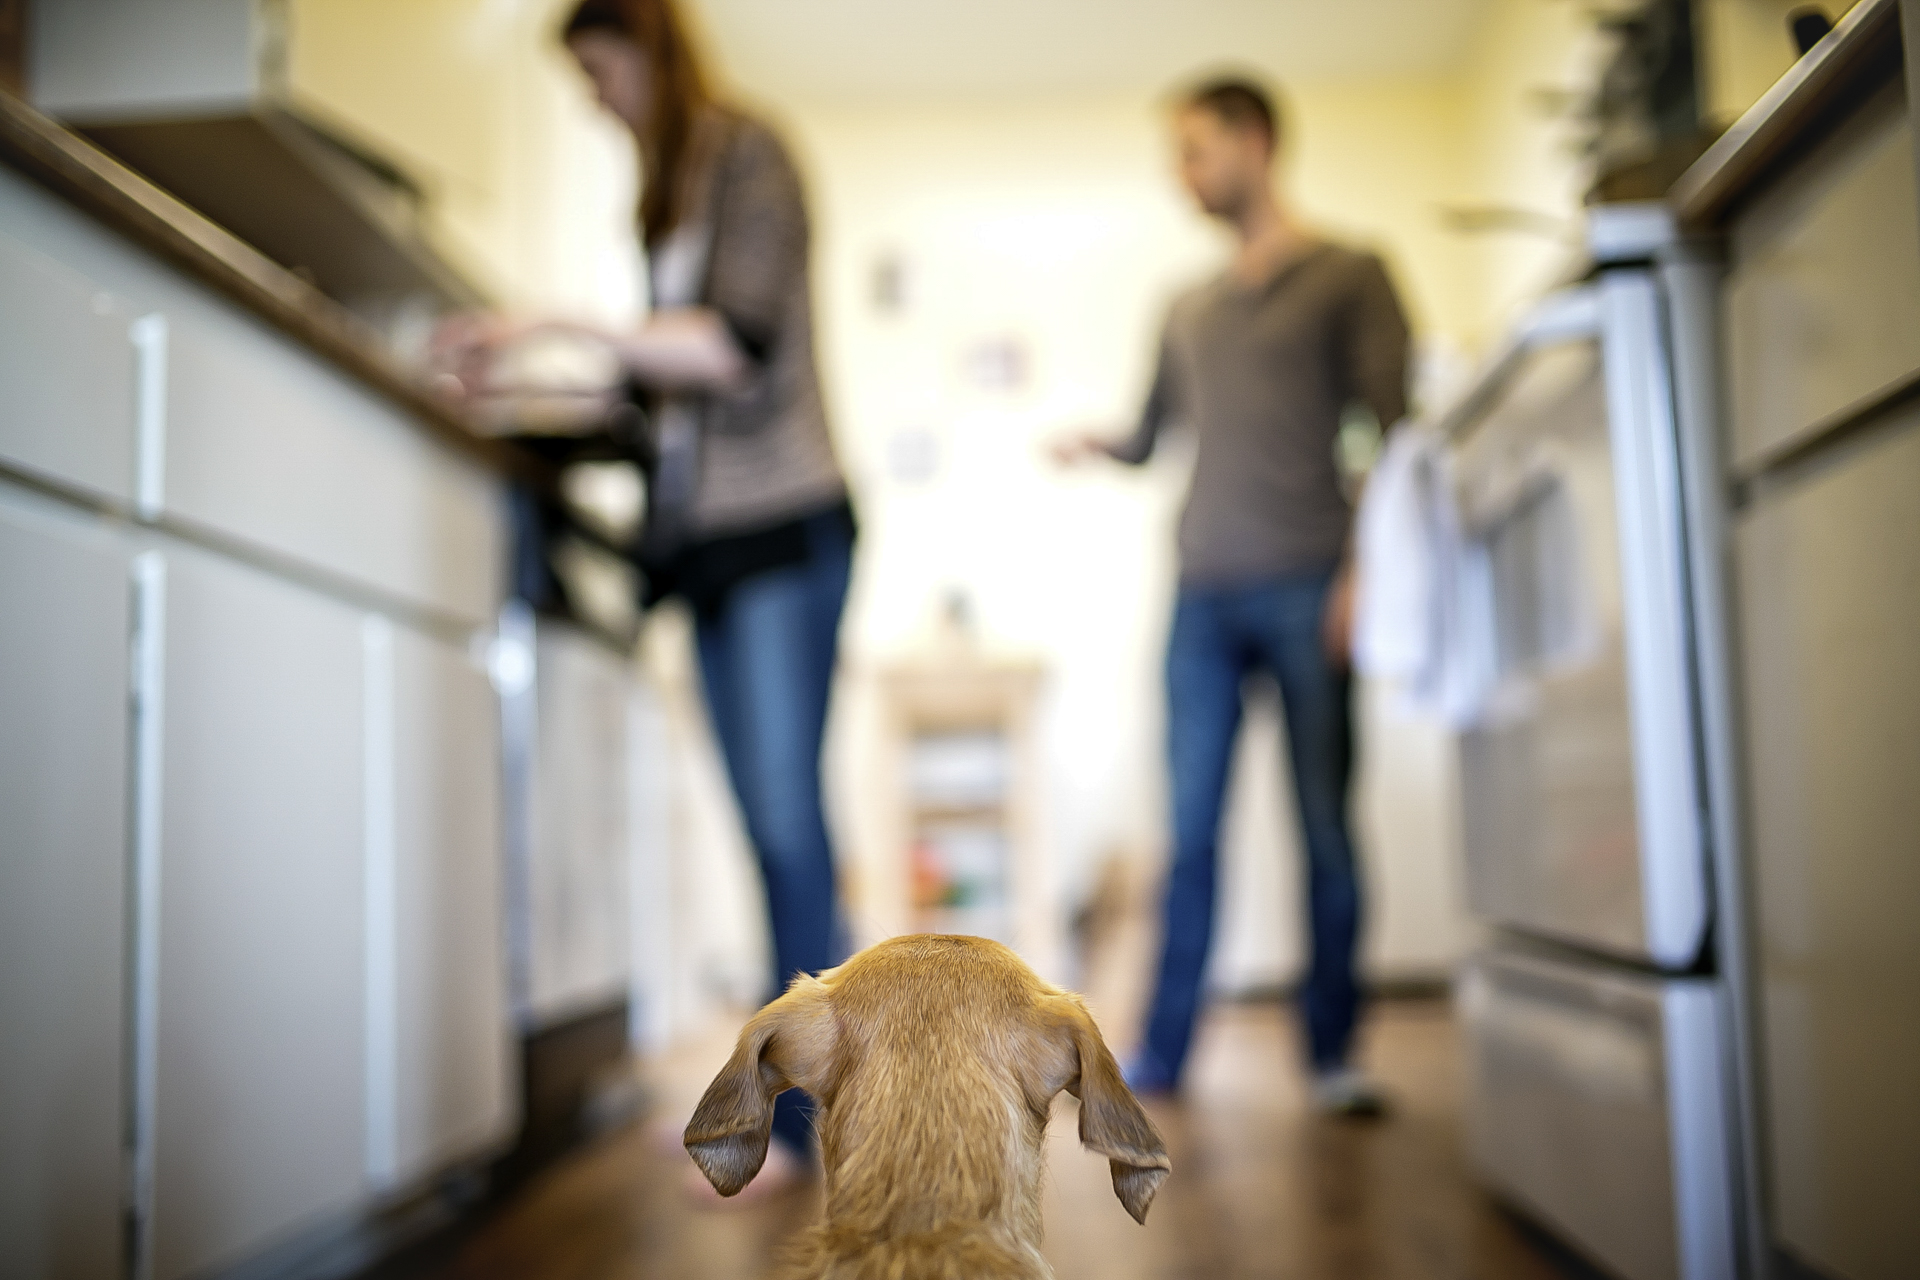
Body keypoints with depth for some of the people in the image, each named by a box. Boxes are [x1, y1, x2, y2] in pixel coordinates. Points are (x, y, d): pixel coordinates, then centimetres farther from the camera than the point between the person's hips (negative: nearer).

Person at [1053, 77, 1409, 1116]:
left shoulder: (1346, 277, 7)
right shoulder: (1189, 309, 21)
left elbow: (1394, 429, -1)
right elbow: (1151, 434, 21)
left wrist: (1364, 569, -11)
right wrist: (1098, 445, -2)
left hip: (1305, 589, -4)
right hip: (1204, 597, 4)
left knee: (1324, 825, 0)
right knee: (1192, 828, 4)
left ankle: (1332, 1055, 9)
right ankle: (1161, 1052, 10)